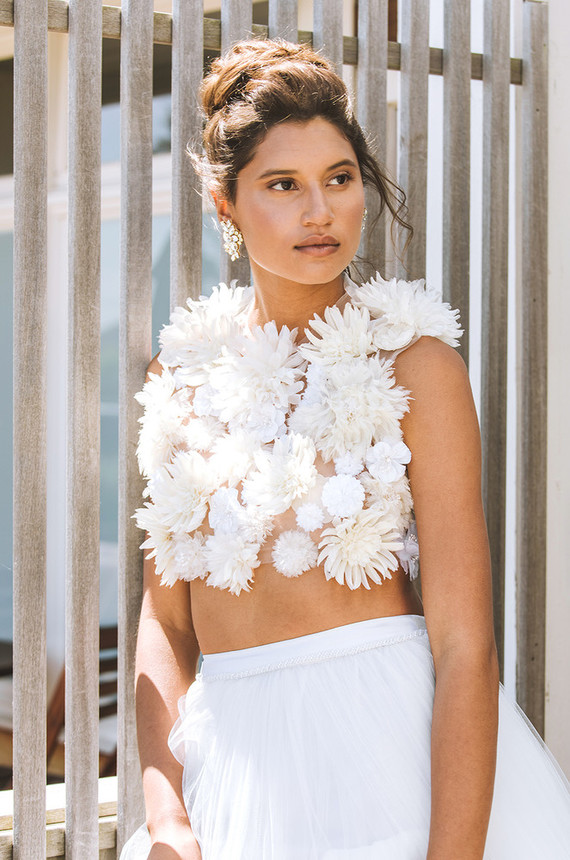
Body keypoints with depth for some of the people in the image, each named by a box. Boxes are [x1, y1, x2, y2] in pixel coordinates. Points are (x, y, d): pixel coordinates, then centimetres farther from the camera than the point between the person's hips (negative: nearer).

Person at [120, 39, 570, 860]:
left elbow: (465, 645, -13)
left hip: (392, 751, -4)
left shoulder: (415, 365, -7)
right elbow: (165, 615, 6)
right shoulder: (186, 374, 4)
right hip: (232, 754, 4)